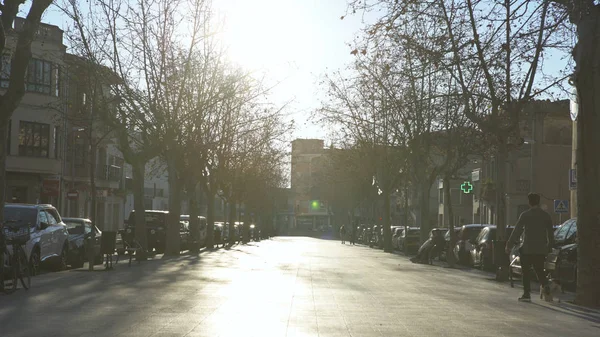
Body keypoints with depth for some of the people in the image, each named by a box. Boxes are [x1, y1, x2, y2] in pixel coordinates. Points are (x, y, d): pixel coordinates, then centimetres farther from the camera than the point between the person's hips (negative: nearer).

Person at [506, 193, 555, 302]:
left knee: (526, 272, 5)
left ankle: (527, 294, 2)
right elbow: (551, 233, 11)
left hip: (527, 249, -4)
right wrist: (549, 246, 21)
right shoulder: (546, 215, 6)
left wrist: (509, 245, -1)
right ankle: (545, 285, -12)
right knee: (539, 270, 14)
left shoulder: (525, 215, -7)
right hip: (541, 249, 4)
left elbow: (517, 231, -7)